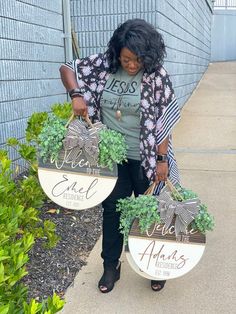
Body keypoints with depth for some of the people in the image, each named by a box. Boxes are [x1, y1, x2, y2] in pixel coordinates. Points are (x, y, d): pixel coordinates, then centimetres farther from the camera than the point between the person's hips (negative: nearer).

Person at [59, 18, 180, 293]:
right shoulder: (103, 65, -5)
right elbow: (67, 68, 4)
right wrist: (76, 95, -15)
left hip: (146, 158, -2)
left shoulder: (157, 75, -12)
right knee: (112, 209, 12)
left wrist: (162, 160, -14)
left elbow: (163, 120, -12)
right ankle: (111, 266, 31)